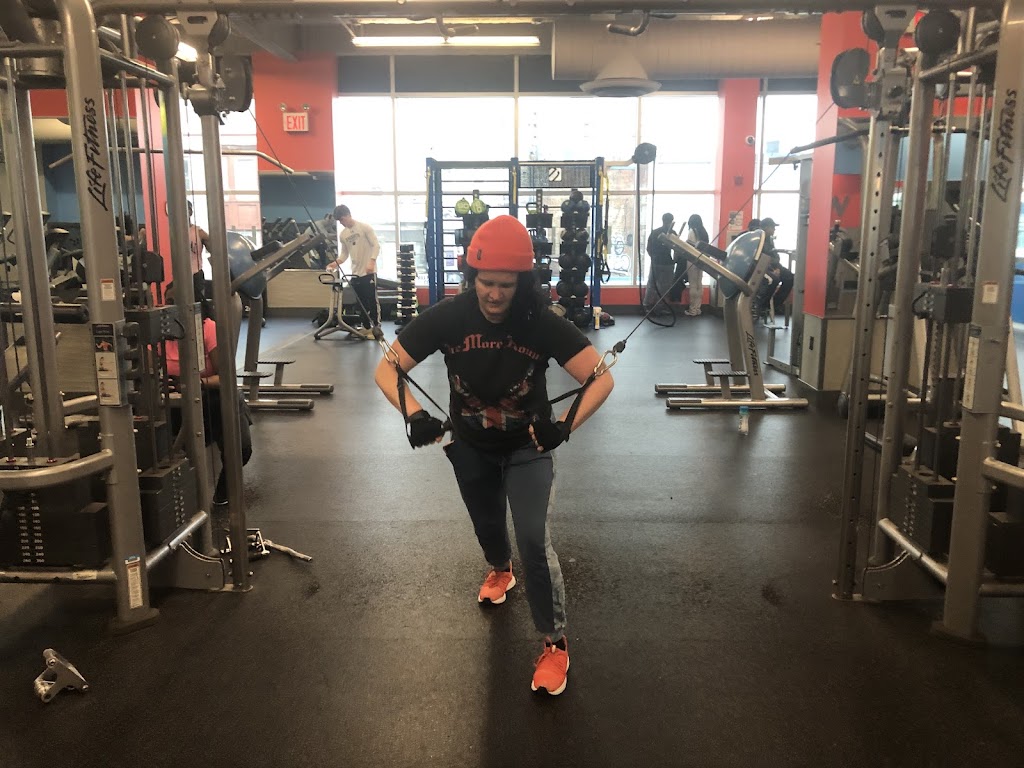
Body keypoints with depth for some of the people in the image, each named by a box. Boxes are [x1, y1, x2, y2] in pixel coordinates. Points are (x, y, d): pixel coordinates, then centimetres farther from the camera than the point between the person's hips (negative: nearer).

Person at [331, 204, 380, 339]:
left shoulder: (365, 227, -8)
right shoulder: (343, 234, 9)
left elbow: (376, 245, -11)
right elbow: (345, 253, 14)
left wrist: (372, 261, -26)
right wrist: (337, 262, -7)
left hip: (369, 272, -6)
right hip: (355, 273, 6)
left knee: (372, 300, -4)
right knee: (361, 302, 10)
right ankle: (367, 327, 20)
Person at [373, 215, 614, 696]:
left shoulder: (543, 323, -27)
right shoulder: (447, 317, -23)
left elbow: (601, 379, -26)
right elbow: (387, 370, -19)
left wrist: (565, 424, -42)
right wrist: (413, 414, -37)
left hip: (527, 446, -2)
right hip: (470, 445, 3)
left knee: (534, 541, -11)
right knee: (487, 524, 25)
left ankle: (555, 643, 8)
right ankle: (500, 571, 60)